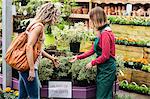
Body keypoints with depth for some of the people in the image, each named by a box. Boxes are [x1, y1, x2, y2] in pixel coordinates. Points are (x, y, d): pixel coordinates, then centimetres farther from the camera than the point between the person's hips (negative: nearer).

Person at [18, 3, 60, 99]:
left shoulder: (38, 25, 15)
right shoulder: (38, 26, -14)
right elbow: (29, 47, -22)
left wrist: (51, 58, 27)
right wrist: (32, 69, -23)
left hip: (25, 66, 10)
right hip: (28, 66, -10)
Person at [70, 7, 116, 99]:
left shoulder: (105, 33, -19)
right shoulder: (101, 32, 11)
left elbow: (105, 56, -20)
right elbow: (93, 50, 16)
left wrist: (92, 63, -8)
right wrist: (78, 57, 15)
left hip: (106, 69, -9)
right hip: (103, 68, 9)